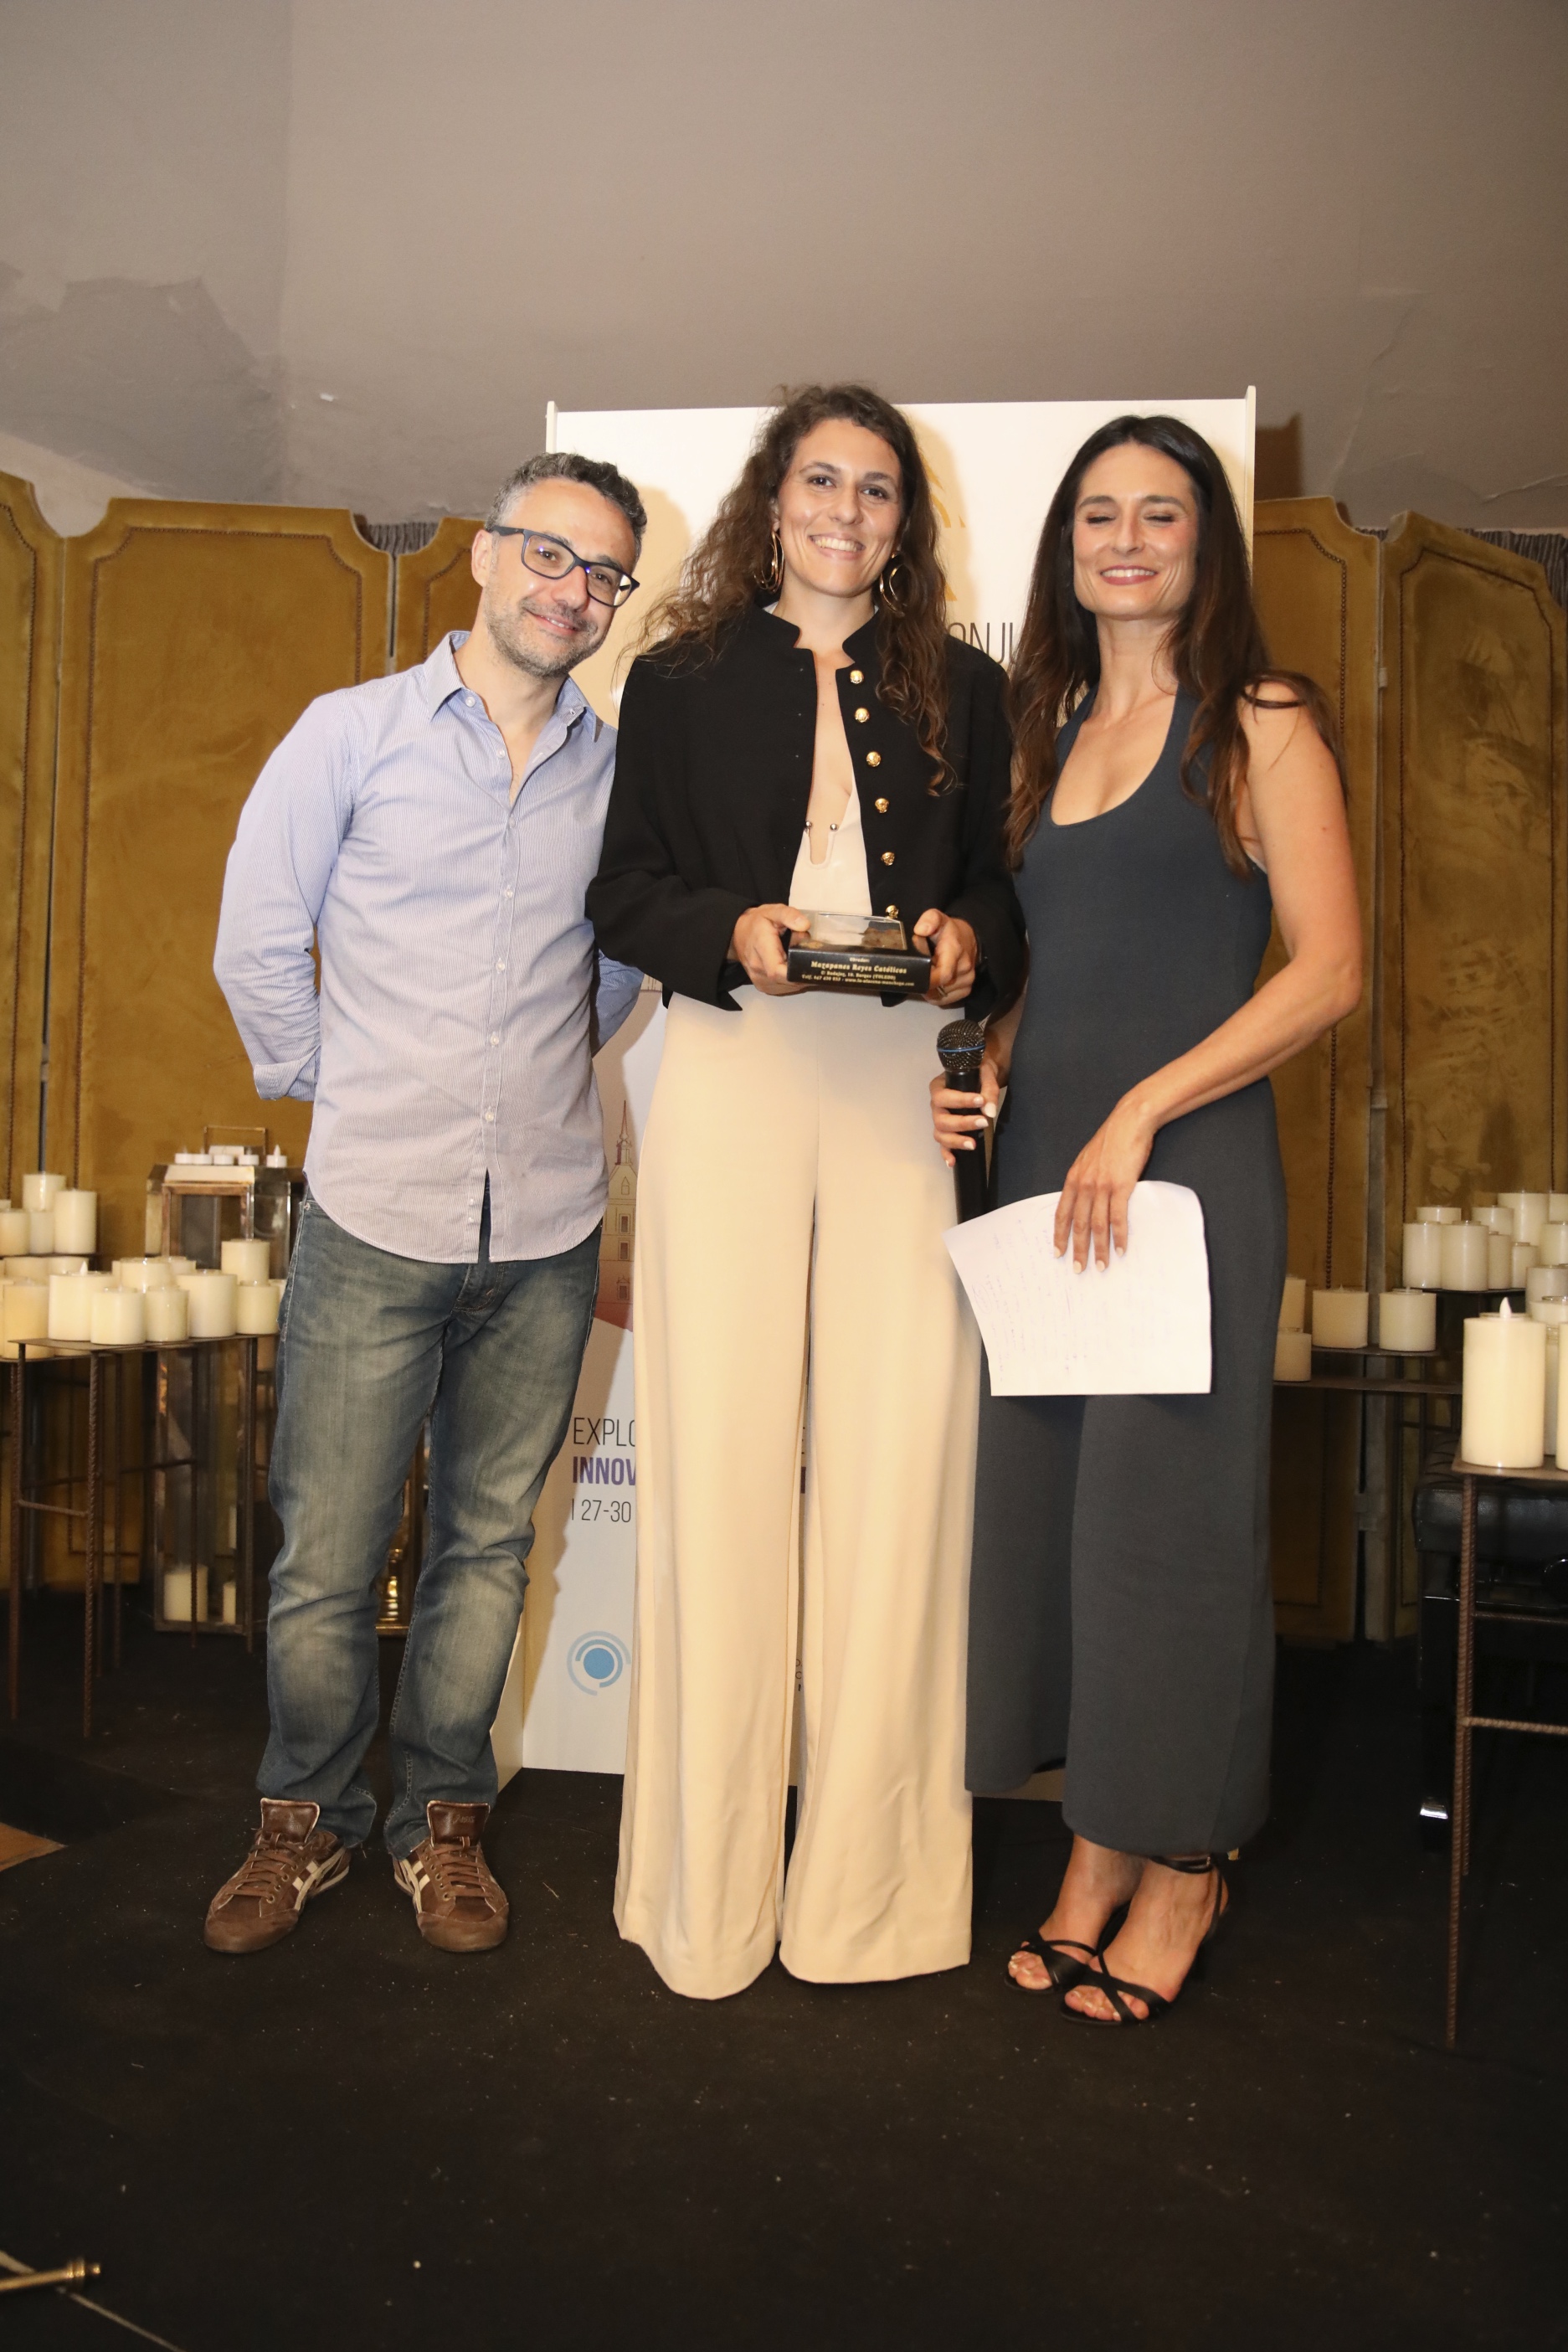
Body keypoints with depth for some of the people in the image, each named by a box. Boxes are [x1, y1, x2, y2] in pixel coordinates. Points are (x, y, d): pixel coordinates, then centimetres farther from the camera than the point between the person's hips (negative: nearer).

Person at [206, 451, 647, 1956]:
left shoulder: (619, 769, 8)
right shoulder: (353, 731, 1)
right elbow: (258, 944, 4)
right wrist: (343, 1091, 6)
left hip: (548, 1224, 3)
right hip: (377, 1212, -2)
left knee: (489, 1542, 11)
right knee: (325, 1553, 4)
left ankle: (441, 1819, 29)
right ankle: (306, 1819, 27)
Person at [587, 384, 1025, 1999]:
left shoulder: (962, 689, 19)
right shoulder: (681, 679, 14)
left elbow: (1002, 884, 19)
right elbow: (624, 894, 10)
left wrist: (969, 940, -3)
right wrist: (733, 934, -9)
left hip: (906, 1086, 1)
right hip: (731, 1078, -1)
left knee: (900, 1455, -5)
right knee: (718, 1454, -3)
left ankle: (869, 1874, 11)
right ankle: (707, 1891, 11)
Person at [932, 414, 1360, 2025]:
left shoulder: (1260, 727, 0)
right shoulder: (1047, 731, 17)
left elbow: (1329, 970, -8)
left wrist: (1139, 1113, -15)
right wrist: (984, 1073, 4)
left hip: (1189, 1165, -5)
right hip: (1040, 1165, 6)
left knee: (1166, 1502, 0)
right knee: (1042, 1492, 6)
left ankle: (1185, 1865, 20)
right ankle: (1096, 1860, 22)